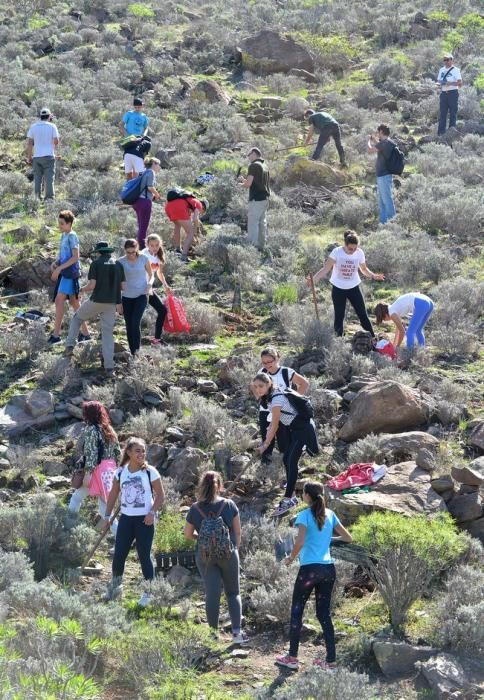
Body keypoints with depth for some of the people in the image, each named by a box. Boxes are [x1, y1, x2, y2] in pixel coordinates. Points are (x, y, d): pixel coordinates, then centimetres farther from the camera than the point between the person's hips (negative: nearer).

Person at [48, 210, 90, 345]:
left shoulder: (72, 236, -11)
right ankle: (85, 332, 16)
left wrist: (59, 268, -19)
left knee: (59, 300, -13)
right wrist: (55, 263, 5)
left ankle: (56, 334, -13)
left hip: (70, 273, -10)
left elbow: (75, 257, -17)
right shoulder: (64, 235, 16)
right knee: (74, 301, 11)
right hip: (64, 273, 10)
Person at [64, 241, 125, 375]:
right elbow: (123, 286, 5)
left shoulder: (95, 264, -5)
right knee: (108, 333, 9)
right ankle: (109, 366, -2)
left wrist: (82, 290, 9)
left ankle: (70, 345, 15)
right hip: (111, 304, 3)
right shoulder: (118, 265, 7)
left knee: (77, 317, 25)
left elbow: (91, 285, -12)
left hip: (96, 302, -3)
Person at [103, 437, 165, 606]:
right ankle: (115, 585, 26)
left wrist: (152, 512, -18)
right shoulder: (120, 472, 3)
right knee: (119, 554, 5)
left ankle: (148, 592, 14)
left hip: (144, 520, -3)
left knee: (144, 556, 0)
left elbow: (160, 495, -5)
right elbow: (113, 495, 12)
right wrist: (107, 516, 8)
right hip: (126, 518, 4)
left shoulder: (150, 472, -7)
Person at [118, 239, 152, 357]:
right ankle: (132, 353, 12)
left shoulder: (144, 259, -5)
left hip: (141, 295, -2)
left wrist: (150, 284, -12)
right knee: (129, 326, 3)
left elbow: (150, 275, 9)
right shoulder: (121, 262, -4)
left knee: (135, 323, -18)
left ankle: (137, 350, -11)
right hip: (127, 297, 2)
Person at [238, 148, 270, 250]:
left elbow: (248, 184, -16)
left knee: (253, 223, -6)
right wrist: (245, 180, 23)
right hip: (265, 198, 9)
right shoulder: (265, 166, 15)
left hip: (256, 199, -9)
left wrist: (242, 184, 6)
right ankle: (261, 246, 17)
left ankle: (253, 245, -9)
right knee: (262, 222, 13)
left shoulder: (254, 166, -12)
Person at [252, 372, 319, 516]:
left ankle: (288, 499, -16)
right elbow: (273, 422, 10)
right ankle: (291, 496, 17)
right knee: (286, 459, 10)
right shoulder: (268, 397, 4)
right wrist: (267, 439, 6)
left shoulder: (276, 399, -24)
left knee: (292, 461, -15)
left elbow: (275, 425, -20)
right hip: (294, 428, 10)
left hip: (303, 427, -10)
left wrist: (266, 444, -15)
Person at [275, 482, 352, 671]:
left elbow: (300, 542, -21)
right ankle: (331, 660, 8)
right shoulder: (330, 515, 8)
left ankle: (292, 658, 10)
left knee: (296, 612, 7)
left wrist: (291, 558, -4)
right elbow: (348, 538, 12)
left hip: (309, 569, -6)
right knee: (324, 614, 11)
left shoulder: (305, 515, -9)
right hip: (328, 569, 6)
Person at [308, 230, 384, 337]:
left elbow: (364, 269, 5)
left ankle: (373, 339, 10)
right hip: (338, 288, -2)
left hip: (354, 288, 2)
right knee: (339, 316, 4)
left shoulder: (359, 253, -9)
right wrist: (313, 279, -30)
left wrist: (373, 276, -12)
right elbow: (325, 268, -18)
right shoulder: (337, 252, -17)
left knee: (363, 314, 3)